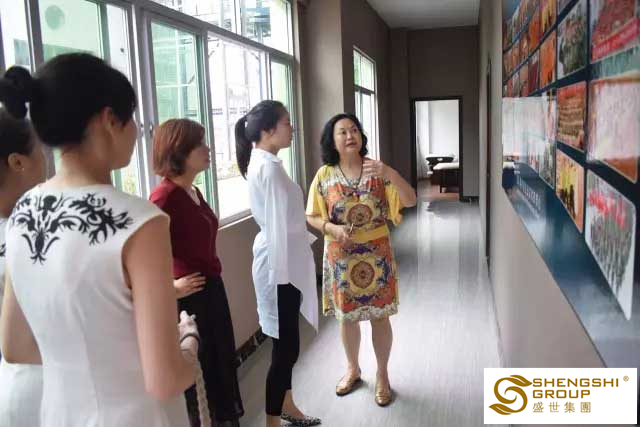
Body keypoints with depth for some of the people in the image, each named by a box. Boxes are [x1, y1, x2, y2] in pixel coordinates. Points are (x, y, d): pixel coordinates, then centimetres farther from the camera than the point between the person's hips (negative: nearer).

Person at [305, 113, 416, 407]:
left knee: (379, 315, 9)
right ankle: (353, 369, 36)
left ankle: (382, 374, 28)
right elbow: (311, 216, 0)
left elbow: (410, 201, -13)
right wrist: (332, 228, -20)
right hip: (341, 256, 1)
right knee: (347, 316, 13)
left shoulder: (377, 170, -6)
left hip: (376, 254, 0)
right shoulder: (324, 175, -5)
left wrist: (390, 173, -29)